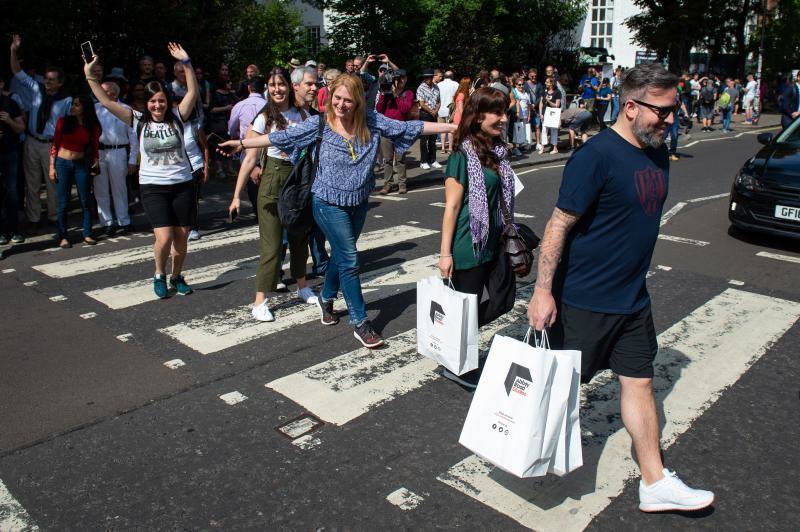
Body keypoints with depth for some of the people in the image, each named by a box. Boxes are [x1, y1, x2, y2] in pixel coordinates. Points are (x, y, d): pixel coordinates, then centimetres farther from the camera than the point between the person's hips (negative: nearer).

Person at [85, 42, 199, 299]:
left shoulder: (177, 118, 3)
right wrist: (90, 76, -8)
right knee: (164, 238, -13)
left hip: (182, 185, 1)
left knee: (181, 238, 4)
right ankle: (159, 275, 14)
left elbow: (193, 93, -7)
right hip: (153, 187, -1)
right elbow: (106, 102, -2)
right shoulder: (138, 121, 3)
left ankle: (177, 276, 28)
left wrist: (186, 63, -15)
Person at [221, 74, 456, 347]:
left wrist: (455, 127, -6)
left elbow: (408, 127, -4)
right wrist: (241, 143, -15)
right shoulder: (319, 124, -10)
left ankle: (326, 298, 45)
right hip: (330, 204, -4)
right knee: (350, 260, -5)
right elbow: (282, 136, -10)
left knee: (341, 254, 18)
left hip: (359, 202, 4)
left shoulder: (371, 121, -4)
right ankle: (360, 324, 5)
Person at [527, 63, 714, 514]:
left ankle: (655, 483, 27)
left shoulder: (657, 154, 6)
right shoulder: (596, 156, -20)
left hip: (633, 298, 8)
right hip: (583, 300, -8)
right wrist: (543, 292, -23)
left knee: (640, 382, 14)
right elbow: (559, 225, -21)